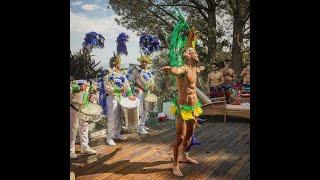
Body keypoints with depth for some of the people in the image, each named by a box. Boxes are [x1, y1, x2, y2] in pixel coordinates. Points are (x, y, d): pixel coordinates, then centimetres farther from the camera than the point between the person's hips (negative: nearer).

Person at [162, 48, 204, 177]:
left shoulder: (194, 69, 9)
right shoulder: (184, 68, -18)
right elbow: (176, 70, -44)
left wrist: (200, 69, 59)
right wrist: (169, 69, -66)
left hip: (193, 107, 9)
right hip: (183, 108, -9)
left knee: (190, 134, 20)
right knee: (180, 137, -4)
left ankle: (185, 157, 38)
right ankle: (175, 164, 9)